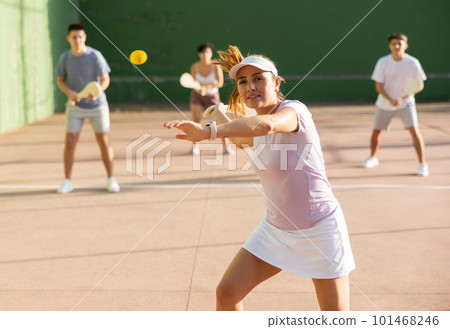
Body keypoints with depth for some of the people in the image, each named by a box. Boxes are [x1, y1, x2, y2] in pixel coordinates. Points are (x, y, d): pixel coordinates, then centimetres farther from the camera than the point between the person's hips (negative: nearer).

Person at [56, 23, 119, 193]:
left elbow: (105, 79, -9)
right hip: (75, 106, 2)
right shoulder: (65, 58, -3)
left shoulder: (95, 56, -12)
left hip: (97, 105, -2)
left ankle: (111, 180, 11)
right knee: (70, 141, -5)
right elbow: (60, 80, 6)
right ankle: (67, 181, 6)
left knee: (104, 142, -3)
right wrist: (69, 92, -14)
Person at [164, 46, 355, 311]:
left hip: (319, 230, -7)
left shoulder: (294, 110, -20)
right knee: (227, 293, 0)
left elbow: (267, 124, -46)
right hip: (276, 228, 7)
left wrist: (210, 130, -54)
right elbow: (240, 139, 31)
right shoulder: (257, 131, 3)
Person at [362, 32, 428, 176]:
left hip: (405, 104, -2)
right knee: (376, 132, 9)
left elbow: (420, 85, -5)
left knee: (414, 130, -18)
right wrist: (391, 100, -27)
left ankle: (422, 164, -10)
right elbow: (378, 86, -12)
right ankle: (373, 158, 38)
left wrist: (411, 92, -27)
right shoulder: (382, 62, -12)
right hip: (384, 104, 2)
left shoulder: (413, 63, -13)